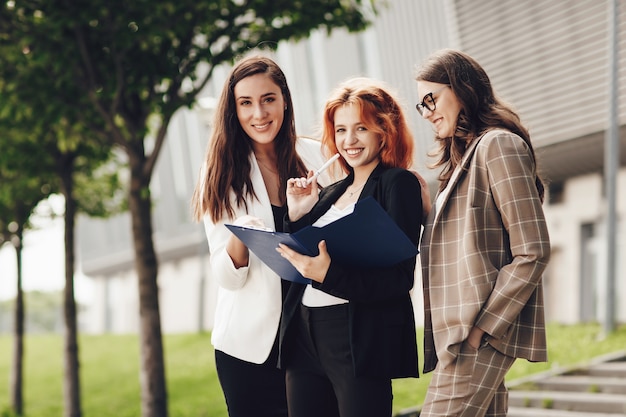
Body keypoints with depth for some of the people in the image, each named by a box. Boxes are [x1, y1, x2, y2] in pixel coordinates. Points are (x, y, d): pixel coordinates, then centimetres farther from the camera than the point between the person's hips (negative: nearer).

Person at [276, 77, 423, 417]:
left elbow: (400, 279, -12)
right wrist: (295, 216, 1)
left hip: (362, 342, -7)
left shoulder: (398, 184, -3)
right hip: (303, 337, 7)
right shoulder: (330, 193, 17)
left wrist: (330, 275, -24)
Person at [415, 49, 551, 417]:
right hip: (460, 331, 9)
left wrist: (481, 327, -15)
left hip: (480, 334, -9)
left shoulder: (498, 144, -6)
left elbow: (532, 252, -13)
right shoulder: (463, 157, 23)